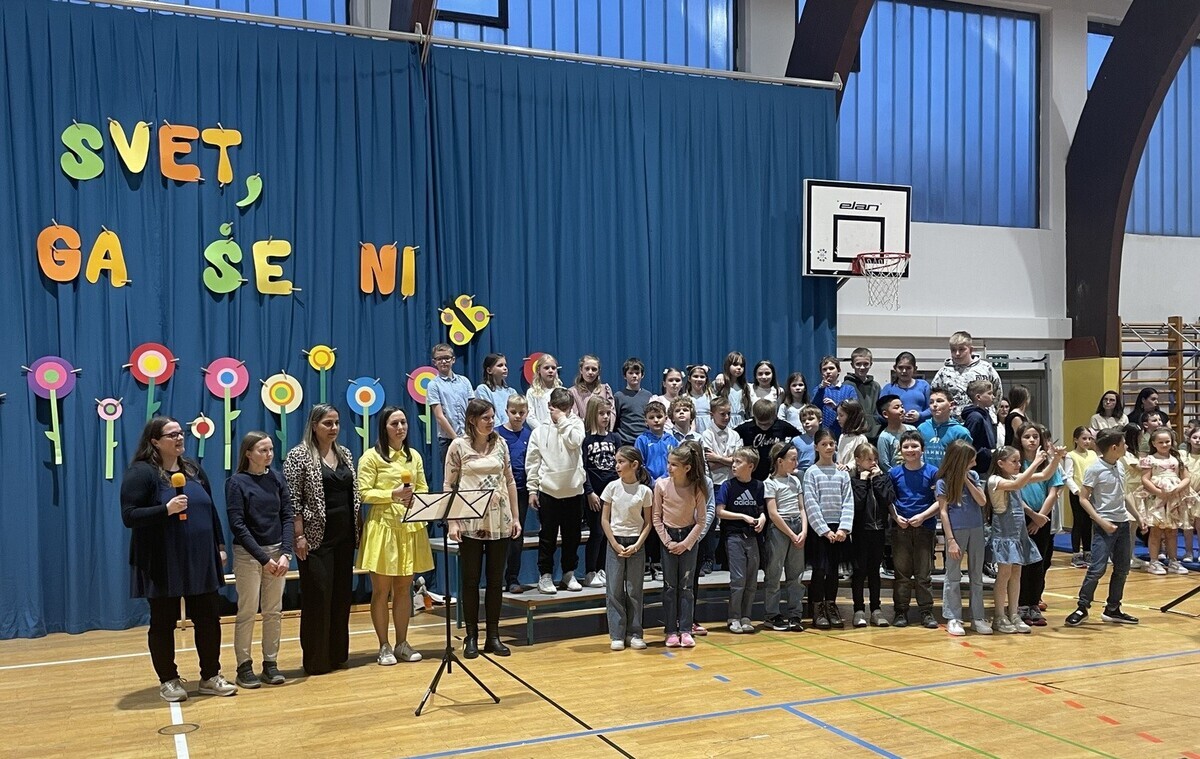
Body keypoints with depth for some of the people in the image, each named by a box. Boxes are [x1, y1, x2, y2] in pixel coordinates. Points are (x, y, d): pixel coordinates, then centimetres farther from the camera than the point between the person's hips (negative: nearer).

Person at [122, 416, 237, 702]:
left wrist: (220, 546, 14)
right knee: (163, 622, 7)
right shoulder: (141, 472, -9)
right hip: (163, 565, -6)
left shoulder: (194, 469, 10)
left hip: (200, 561, 6)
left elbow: (211, 510, 16)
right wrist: (166, 510, -26)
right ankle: (168, 681, 22)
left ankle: (211, 676, 22)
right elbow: (129, 516, -15)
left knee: (209, 618, 9)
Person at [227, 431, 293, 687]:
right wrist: (263, 558, -16)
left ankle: (270, 664, 15)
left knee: (274, 611, 6)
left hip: (277, 551, 4)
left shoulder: (276, 478, 4)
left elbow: (287, 516, 2)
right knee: (247, 611, 0)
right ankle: (244, 667, 11)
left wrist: (285, 553, -11)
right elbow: (237, 524, -12)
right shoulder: (236, 482, -7)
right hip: (248, 554, -4)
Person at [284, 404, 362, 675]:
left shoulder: (345, 454, 12)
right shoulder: (299, 455, -6)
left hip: (344, 535, 6)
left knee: (342, 594, 9)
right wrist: (299, 536, -14)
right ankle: (316, 660, 7)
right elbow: (293, 500, -9)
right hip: (317, 537, -6)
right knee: (318, 596, -3)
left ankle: (338, 654, 19)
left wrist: (360, 528, 10)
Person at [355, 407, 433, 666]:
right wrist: (394, 494, -20)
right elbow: (364, 493, -9)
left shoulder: (414, 456, 12)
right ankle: (384, 646, 12)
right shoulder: (371, 457, -3)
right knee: (381, 590, 2)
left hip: (410, 527, 5)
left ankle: (402, 644, 19)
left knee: (404, 588, 10)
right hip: (383, 527, -4)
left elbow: (424, 490, 14)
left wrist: (415, 499, -9)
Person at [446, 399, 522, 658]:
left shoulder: (500, 444, 7)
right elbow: (449, 485, -2)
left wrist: (515, 517, 6)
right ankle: (471, 637, 13)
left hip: (499, 522, 3)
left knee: (496, 579, 7)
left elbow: (510, 481, 11)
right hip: (471, 523, -3)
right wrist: (453, 522, -10)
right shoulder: (458, 446, -3)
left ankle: (493, 636, 16)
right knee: (471, 580, 4)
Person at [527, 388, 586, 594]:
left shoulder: (575, 424, 5)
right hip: (548, 490, -1)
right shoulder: (540, 432, 3)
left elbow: (575, 442, -17)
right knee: (548, 537, 4)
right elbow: (532, 462, 2)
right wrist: (532, 489, -2)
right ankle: (545, 575, 13)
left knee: (572, 535, 10)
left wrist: (563, 420, -11)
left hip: (573, 490, 1)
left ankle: (569, 573, 24)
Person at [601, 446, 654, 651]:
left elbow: (648, 523, 0)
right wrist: (615, 545, -8)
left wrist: (636, 545, -10)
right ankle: (617, 635, 8)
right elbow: (604, 519, -1)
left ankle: (634, 633, 14)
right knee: (614, 590, 1)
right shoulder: (612, 487, -3)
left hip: (636, 544, 0)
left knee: (634, 590, 5)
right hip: (615, 542, 1)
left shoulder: (645, 491, -4)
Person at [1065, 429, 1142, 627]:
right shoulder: (1095, 470, -13)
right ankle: (1082, 608, 0)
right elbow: (1083, 499, -13)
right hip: (1104, 525, -7)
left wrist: (1136, 515, 20)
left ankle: (1113, 609, 22)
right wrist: (1101, 521, -20)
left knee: (1122, 569, 11)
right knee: (1097, 568, -10)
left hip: (1123, 523, 7)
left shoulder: (1120, 466, 8)